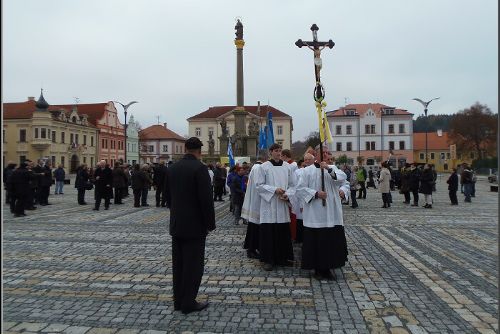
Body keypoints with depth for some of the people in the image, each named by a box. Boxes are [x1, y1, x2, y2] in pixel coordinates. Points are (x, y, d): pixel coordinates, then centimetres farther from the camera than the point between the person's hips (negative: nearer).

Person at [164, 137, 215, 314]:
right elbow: (206, 199, -18)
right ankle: (188, 303, 11)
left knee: (178, 264, 14)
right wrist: (210, 223, -8)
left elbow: (167, 195, 13)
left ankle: (178, 300, 24)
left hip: (176, 224, 7)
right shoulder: (199, 168, -15)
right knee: (193, 265, 3)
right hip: (194, 225, -7)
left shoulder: (172, 168, 6)